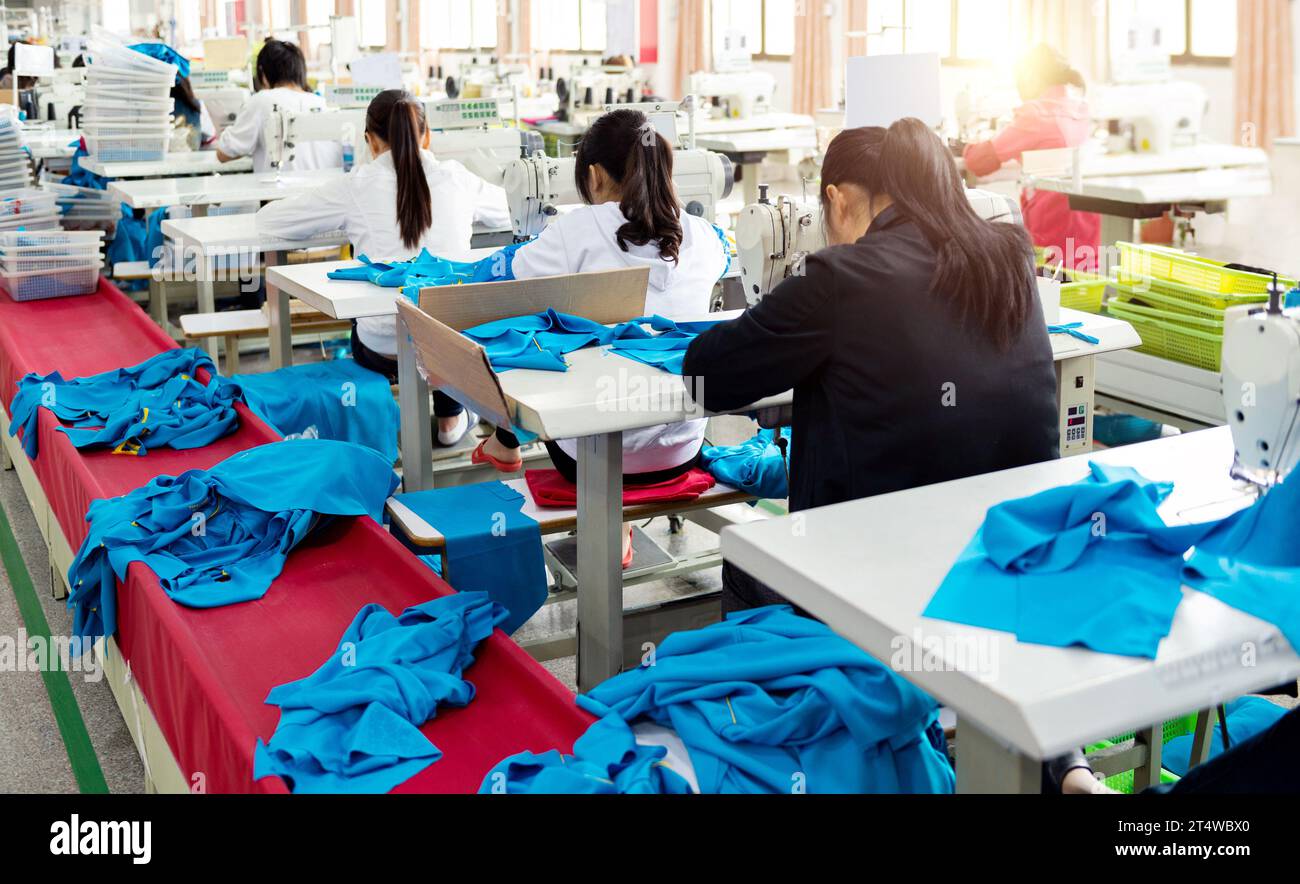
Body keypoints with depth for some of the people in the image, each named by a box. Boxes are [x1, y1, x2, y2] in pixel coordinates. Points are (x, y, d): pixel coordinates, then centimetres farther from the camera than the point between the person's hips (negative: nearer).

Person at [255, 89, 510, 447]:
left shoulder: (356, 187, -6)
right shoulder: (456, 178, -1)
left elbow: (267, 219, 4)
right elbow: (507, 210, 20)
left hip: (384, 352, -1)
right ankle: (450, 418, 41)